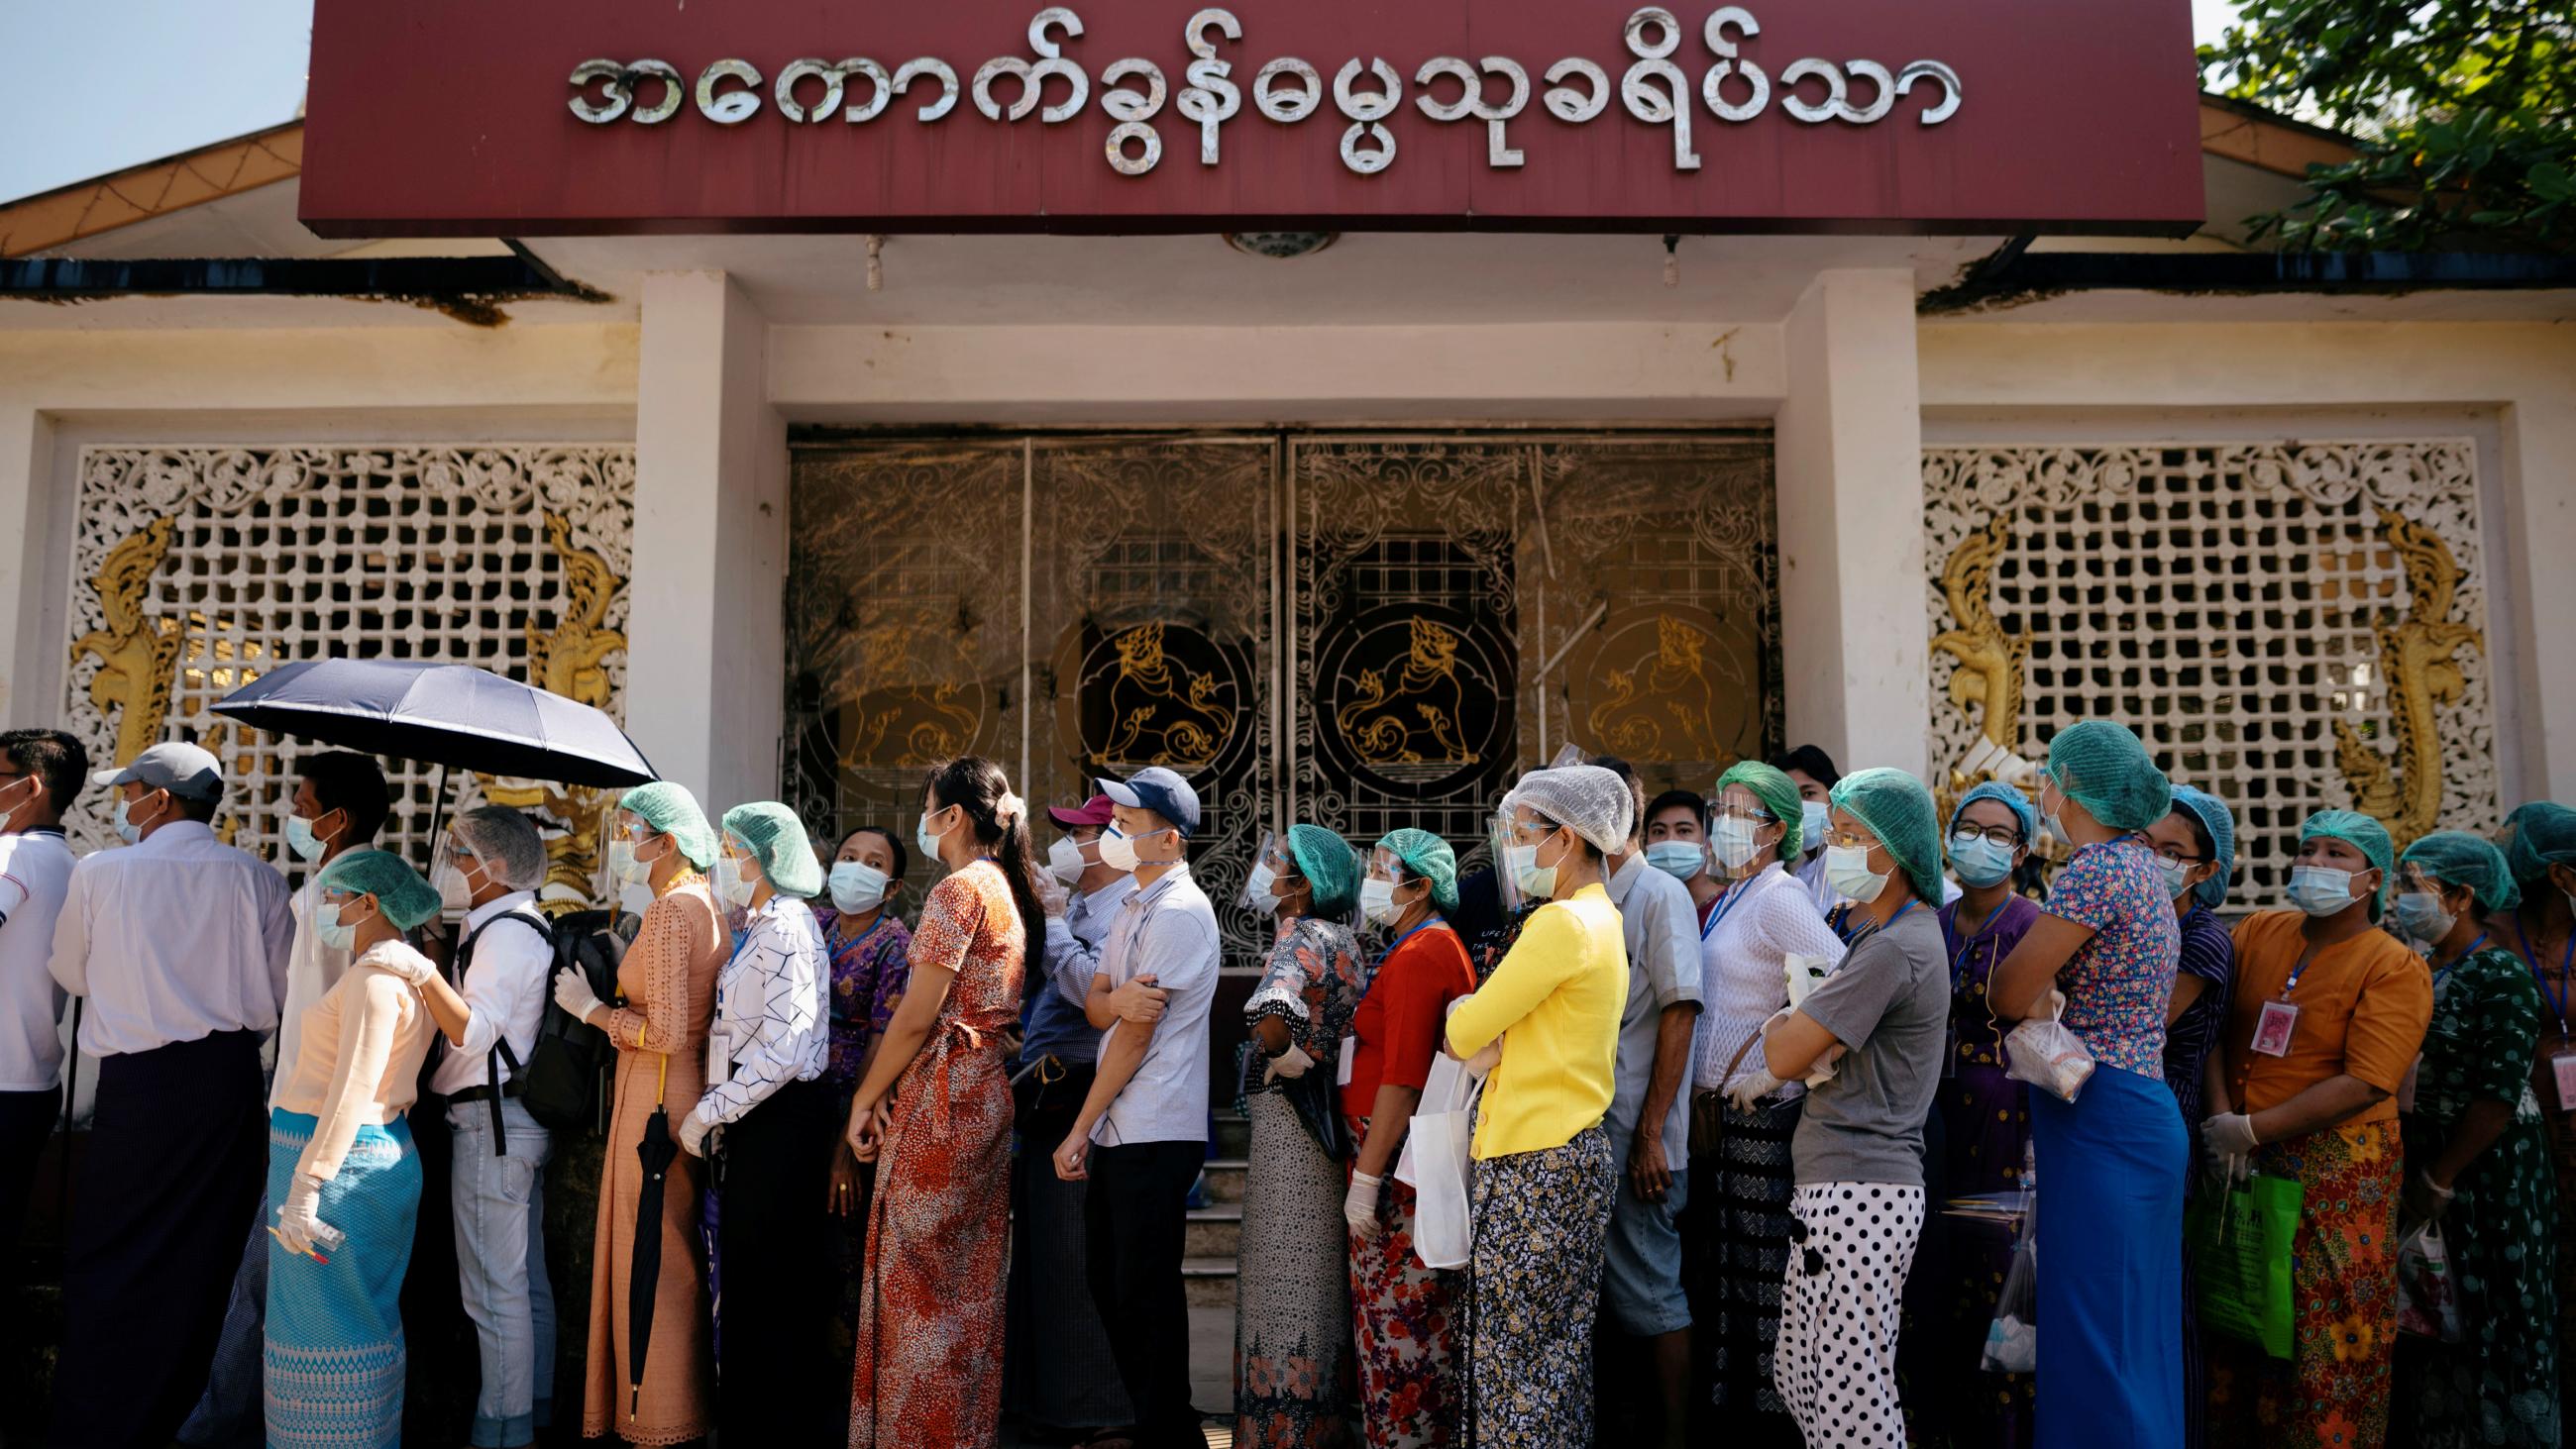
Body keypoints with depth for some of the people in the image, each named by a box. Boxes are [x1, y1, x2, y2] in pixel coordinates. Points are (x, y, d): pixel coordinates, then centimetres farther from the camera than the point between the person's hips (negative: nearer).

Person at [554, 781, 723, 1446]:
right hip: (689, 1092, 9)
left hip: (657, 1095, -9)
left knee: (653, 1260, 1)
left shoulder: (668, 912, -16)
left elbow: (666, 1032, -21)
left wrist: (592, 1008, -9)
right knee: (679, 1257, 17)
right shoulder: (705, 904, 11)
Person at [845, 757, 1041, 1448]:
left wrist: (867, 1096, -6)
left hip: (942, 1093, -9)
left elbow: (917, 1014, -16)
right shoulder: (1010, 891, 14)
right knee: (970, 1280, 15)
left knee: (917, 1272, 0)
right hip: (990, 1088, 9)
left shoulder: (959, 890, -13)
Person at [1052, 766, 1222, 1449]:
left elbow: (1138, 1031, -15)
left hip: (1154, 1135, -9)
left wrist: (1078, 1129, -11)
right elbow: (1095, 1009, 8)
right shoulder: (1133, 909, 17)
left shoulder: (1178, 911, -14)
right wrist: (1116, 998, -18)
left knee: (1145, 1293, -1)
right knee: (1110, 1285, 15)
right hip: (1117, 1133, 9)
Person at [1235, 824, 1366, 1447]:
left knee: (1287, 1275, 1)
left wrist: (1286, 1057, -20)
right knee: (1316, 1274, 16)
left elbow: (1270, 1016, -37)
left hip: (1288, 1121, -9)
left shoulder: (1303, 939, -17)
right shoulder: (1340, 938, 9)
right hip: (1324, 1122, 9)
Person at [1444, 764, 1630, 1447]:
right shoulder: (1602, 918, 16)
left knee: (1515, 1359, -3)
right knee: (1558, 1349, 14)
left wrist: (1459, 1017, 7)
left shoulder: (1563, 923, -15)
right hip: (1576, 1153, 10)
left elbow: (1463, 1034, -13)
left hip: (1538, 1163, -10)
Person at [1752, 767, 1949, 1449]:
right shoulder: (1887, 931, 17)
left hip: (1859, 1189, -10)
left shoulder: (1893, 949, -17)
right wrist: (1802, 1031, -2)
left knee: (1851, 1392, -3)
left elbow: (1783, 1056, -17)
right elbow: (1792, 1054, 20)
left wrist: (1782, 1022, 4)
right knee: (1798, 1372, 17)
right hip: (1835, 1186, 10)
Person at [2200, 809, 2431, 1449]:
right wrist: (2220, 1114, -12)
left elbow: (2365, 1084, -16)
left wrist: (2252, 1129, -17)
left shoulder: (2395, 968, -7)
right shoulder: (2256, 932, 7)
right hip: (2241, 1161, 4)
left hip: (2336, 1170, -4)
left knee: (2325, 1336, 2)